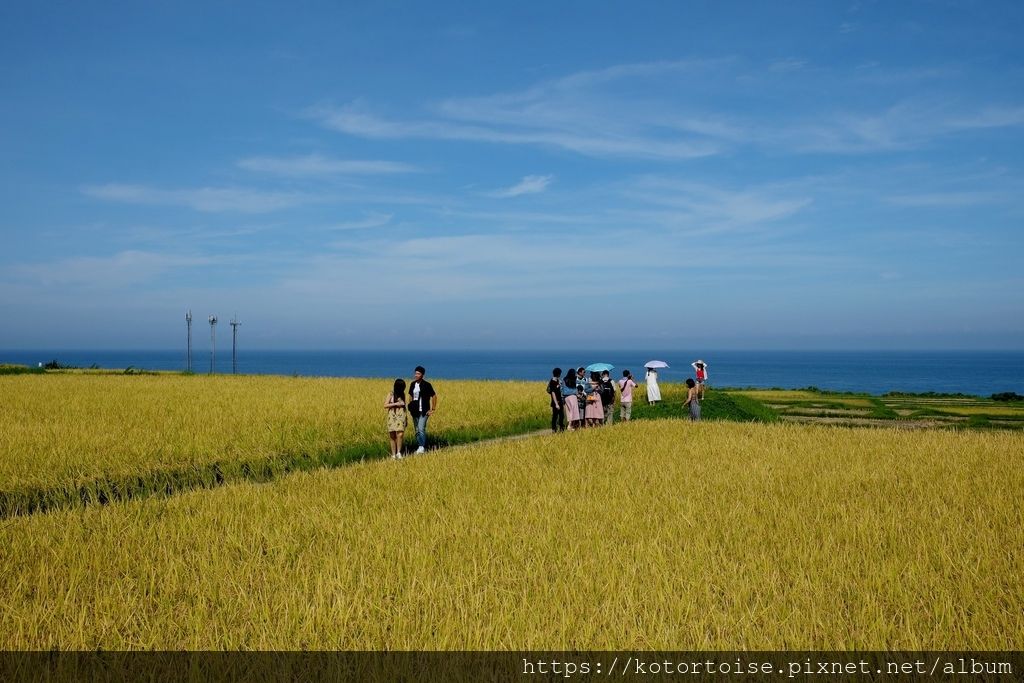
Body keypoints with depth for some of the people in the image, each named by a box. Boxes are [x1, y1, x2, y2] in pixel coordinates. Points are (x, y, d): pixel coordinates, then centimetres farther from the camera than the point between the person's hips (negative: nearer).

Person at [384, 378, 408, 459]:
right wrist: (395, 404, -15)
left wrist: (406, 419, 15)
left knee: (400, 434, -15)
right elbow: (385, 405, -6)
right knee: (393, 436, 1)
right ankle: (393, 454, 9)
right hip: (392, 416, -2)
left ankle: (399, 452, -3)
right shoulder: (391, 394, -1)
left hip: (401, 416, 2)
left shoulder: (402, 394, 10)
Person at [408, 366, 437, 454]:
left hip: (424, 411, -7)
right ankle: (421, 448, 19)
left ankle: (422, 447, -17)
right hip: (415, 411, 7)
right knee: (417, 430, 10)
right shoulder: (413, 384, 8)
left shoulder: (427, 385, -10)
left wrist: (433, 409, -7)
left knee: (421, 428, -19)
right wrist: (410, 407, 15)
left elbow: (434, 396, -5)